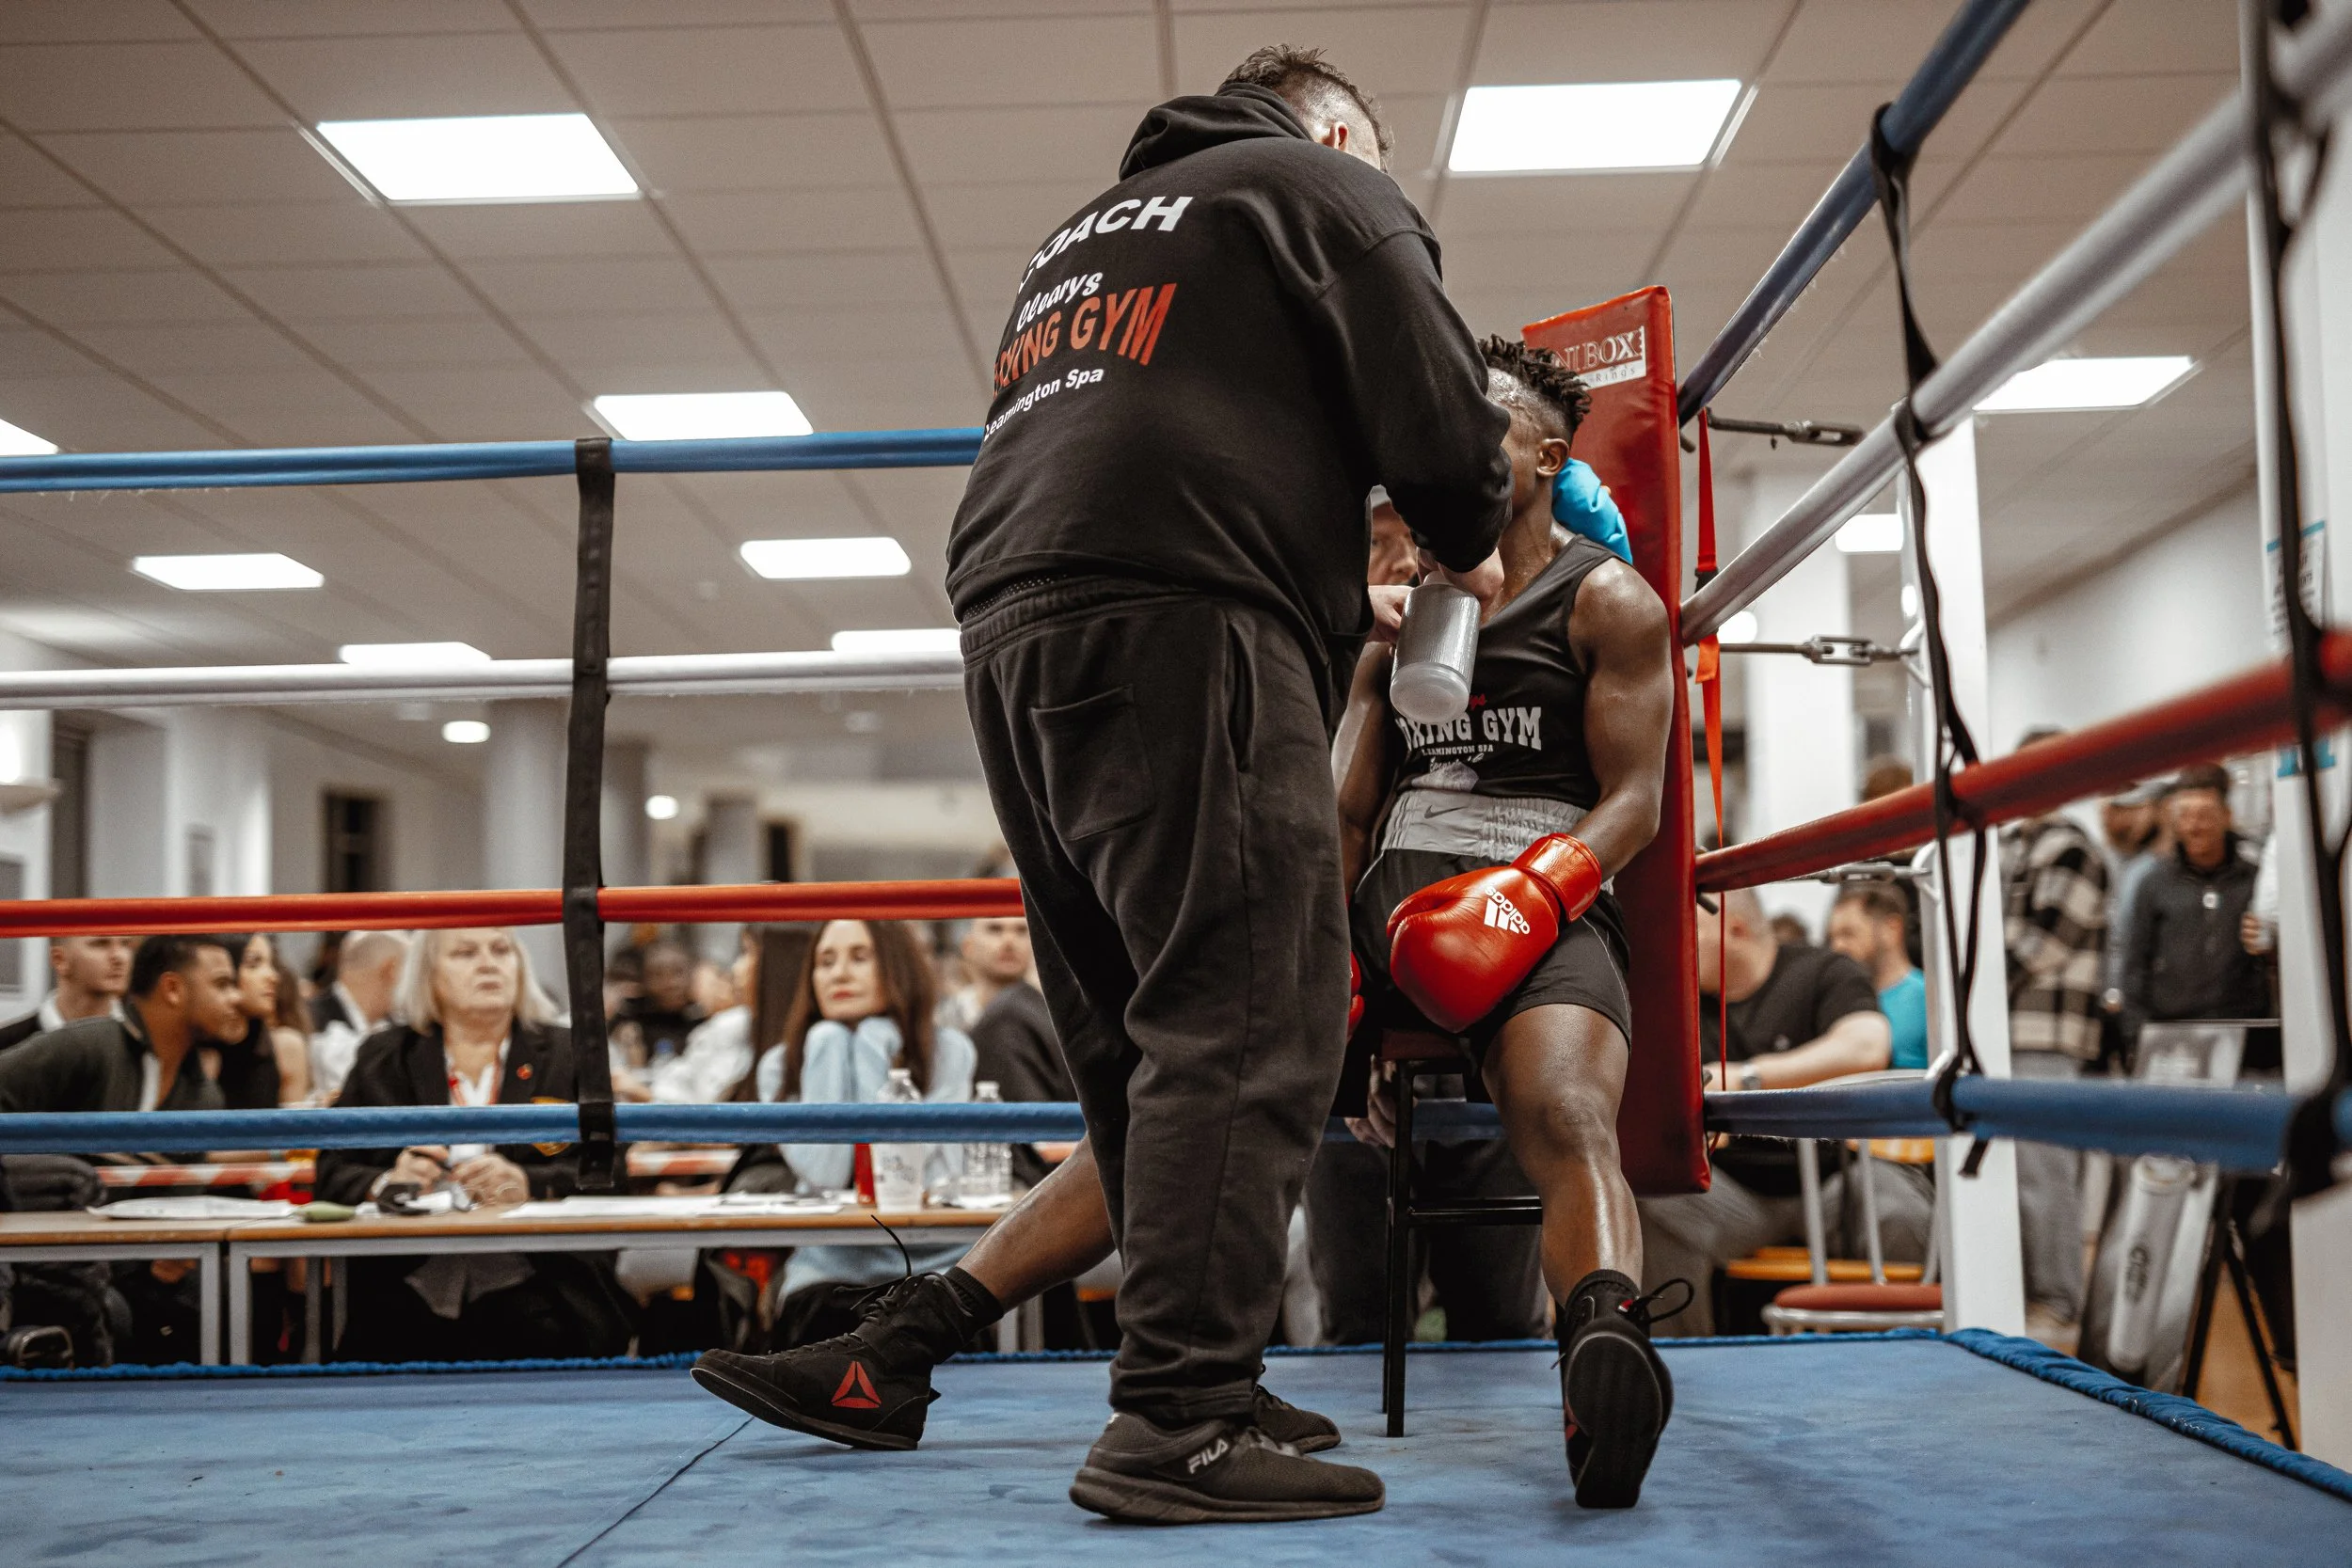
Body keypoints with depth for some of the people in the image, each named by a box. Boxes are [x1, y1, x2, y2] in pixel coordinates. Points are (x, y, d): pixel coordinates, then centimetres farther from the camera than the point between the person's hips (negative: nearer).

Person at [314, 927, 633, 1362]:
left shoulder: (566, 1053, 13)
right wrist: (386, 1184, -11)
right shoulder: (383, 1057, 17)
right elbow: (333, 1173, 11)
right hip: (406, 1290, 1)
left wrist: (527, 1184, -16)